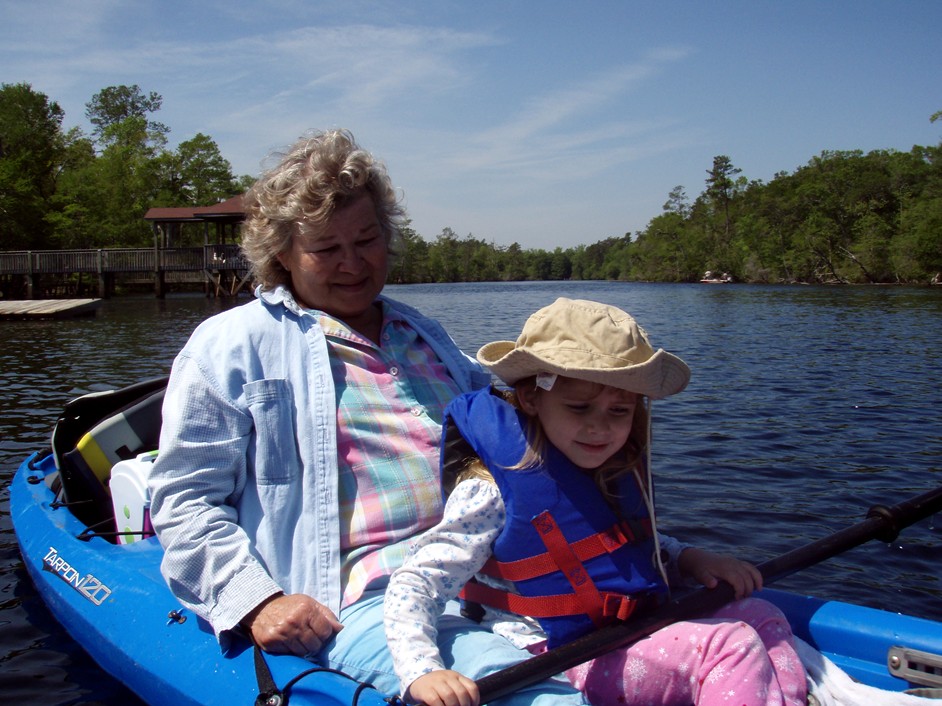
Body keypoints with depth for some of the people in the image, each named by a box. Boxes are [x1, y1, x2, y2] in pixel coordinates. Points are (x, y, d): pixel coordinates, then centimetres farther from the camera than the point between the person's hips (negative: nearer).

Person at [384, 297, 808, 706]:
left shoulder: (620, 474, 5)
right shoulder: (494, 491, -18)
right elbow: (413, 587, -18)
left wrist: (689, 560, 7)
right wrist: (422, 671, -34)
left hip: (636, 634, 8)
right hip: (563, 663, -8)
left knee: (762, 617, 4)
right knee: (731, 644, -17)